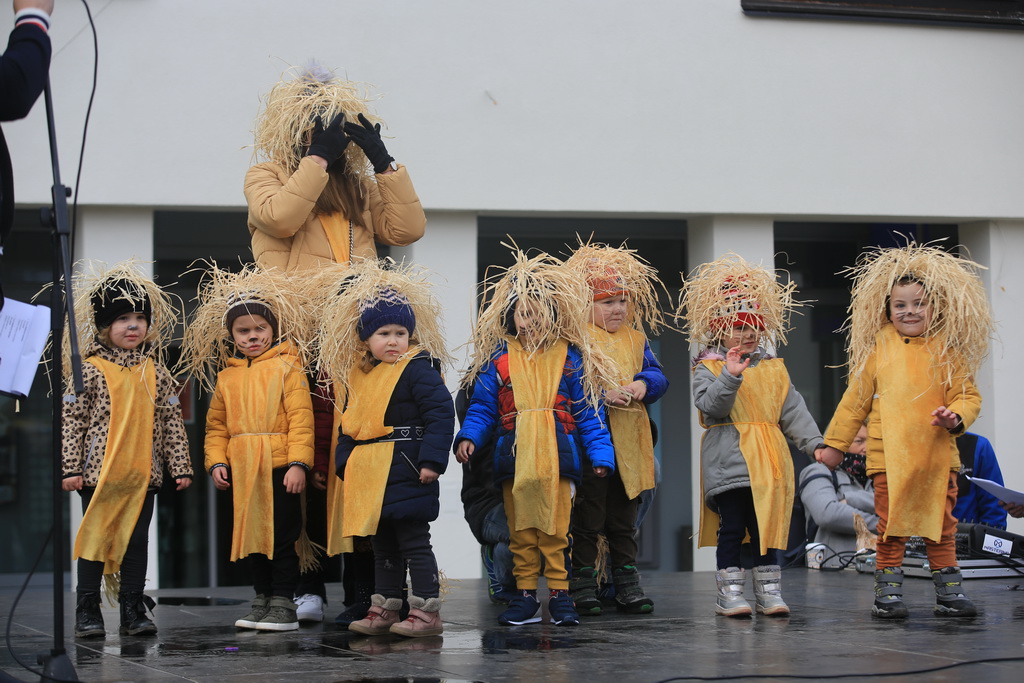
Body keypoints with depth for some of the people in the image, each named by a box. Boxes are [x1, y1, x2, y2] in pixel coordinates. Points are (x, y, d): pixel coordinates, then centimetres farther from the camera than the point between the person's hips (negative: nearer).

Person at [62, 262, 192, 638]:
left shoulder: (156, 373, 8)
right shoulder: (90, 371, -3)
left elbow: (172, 421, 11)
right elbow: (71, 421, -4)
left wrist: (180, 466, 7)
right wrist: (71, 468, -9)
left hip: (143, 474, 3)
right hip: (98, 472, -3)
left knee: (137, 542, 7)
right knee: (94, 540, 1)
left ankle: (133, 610, 13)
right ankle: (88, 611, 8)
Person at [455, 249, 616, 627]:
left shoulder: (570, 356, 6)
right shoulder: (498, 357, 7)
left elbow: (589, 411, 7)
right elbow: (482, 406, 7)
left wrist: (601, 453, 0)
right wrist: (468, 436, -10)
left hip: (558, 455, -1)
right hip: (514, 457, 1)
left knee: (555, 530, -1)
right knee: (521, 532, 6)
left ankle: (560, 594, 7)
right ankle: (525, 596, 14)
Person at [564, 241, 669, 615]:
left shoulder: (636, 339, 15)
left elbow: (658, 376, 14)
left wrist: (643, 384, -8)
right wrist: (601, 393, -22)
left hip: (630, 443, 6)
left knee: (624, 520, 13)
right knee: (586, 519, -2)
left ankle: (627, 584, 19)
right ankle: (582, 585, 6)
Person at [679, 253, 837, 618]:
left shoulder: (774, 368, 13)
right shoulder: (708, 368, -1)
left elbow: (794, 410, 11)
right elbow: (710, 405, -16)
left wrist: (814, 443, 1)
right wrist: (729, 377, -28)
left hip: (768, 462, 4)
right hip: (728, 461, -4)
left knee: (768, 526, 7)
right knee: (732, 527, -1)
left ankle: (769, 591, 13)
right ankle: (730, 592, 6)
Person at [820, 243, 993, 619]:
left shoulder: (947, 351, 5)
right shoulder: (878, 350, 6)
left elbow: (968, 395, 6)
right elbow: (855, 399, 13)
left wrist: (955, 417, -17)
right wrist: (833, 442, 15)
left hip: (937, 454, 1)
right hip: (889, 456, -1)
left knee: (942, 525, 6)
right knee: (891, 528, -1)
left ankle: (949, 591, 14)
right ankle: (888, 591, 6)